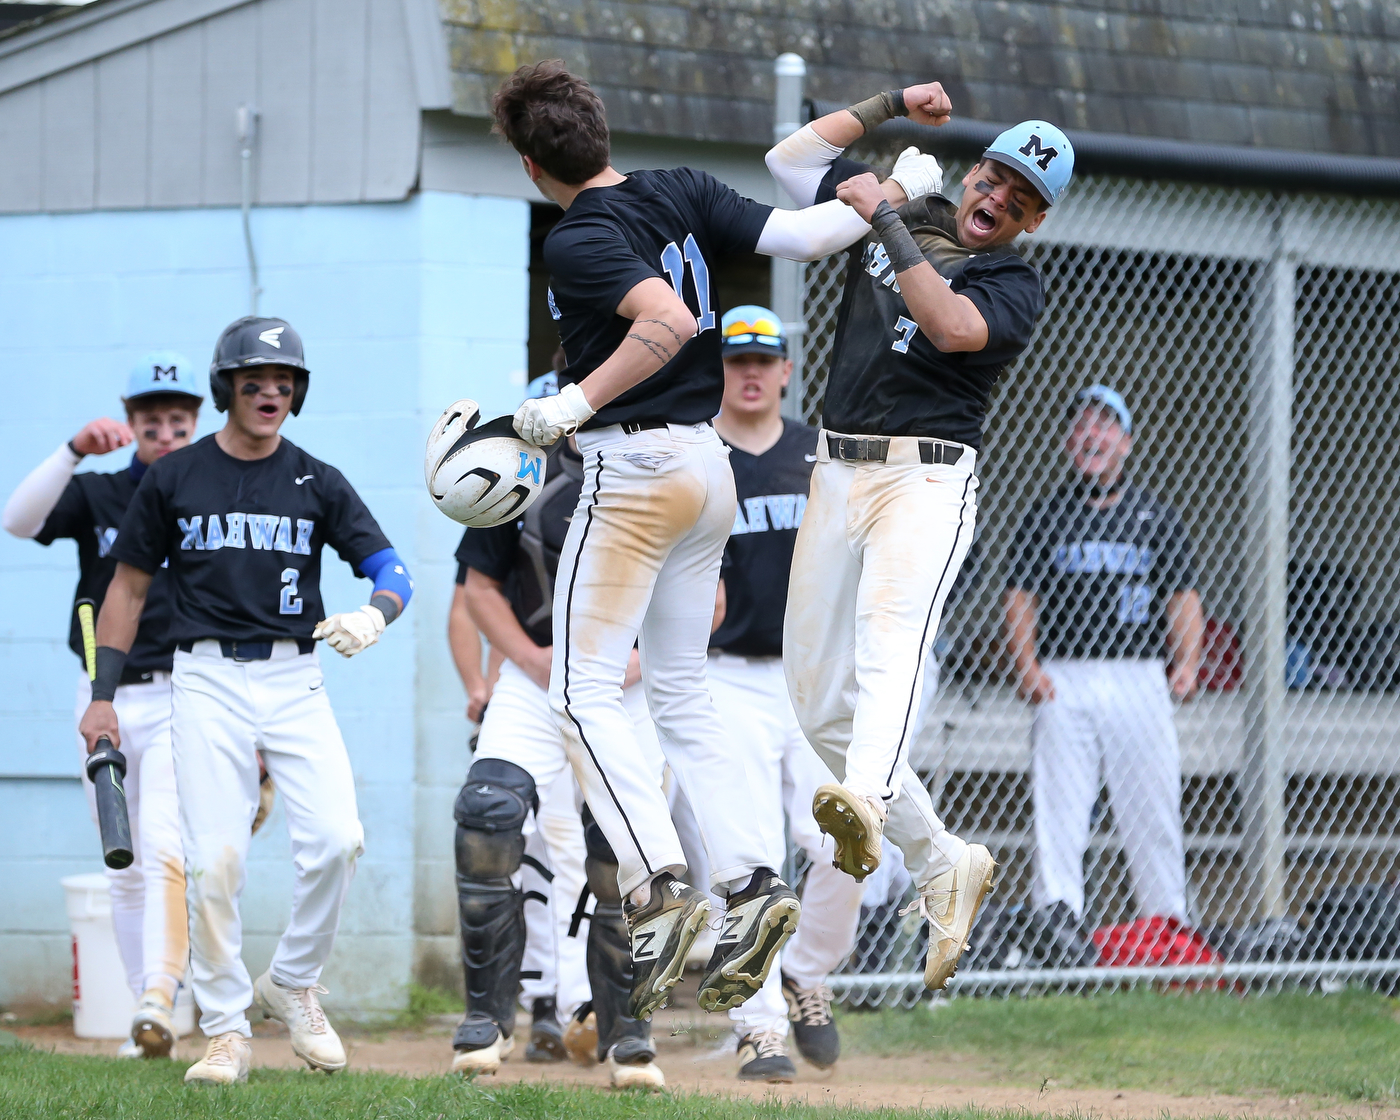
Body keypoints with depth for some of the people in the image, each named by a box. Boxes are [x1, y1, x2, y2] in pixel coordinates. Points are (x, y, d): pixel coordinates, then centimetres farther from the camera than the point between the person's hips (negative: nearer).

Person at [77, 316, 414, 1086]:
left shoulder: (317, 483, 7)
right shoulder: (172, 479, 5)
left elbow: (390, 569, 2)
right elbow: (129, 586, 11)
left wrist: (371, 617, -22)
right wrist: (102, 695, 4)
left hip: (294, 682, 1)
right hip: (206, 683, -1)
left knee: (336, 840, -16)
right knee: (214, 861, -10)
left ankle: (292, 986, 7)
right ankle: (225, 1031, 2)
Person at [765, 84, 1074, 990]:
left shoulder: (1016, 286, 1)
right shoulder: (910, 218, 18)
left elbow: (952, 326, -20)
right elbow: (793, 158, 20)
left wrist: (888, 221, -16)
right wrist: (892, 106, 13)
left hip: (926, 480, -7)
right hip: (838, 474, 7)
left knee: (891, 635, -34)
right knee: (819, 696, 3)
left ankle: (867, 805, -62)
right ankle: (942, 863, 14)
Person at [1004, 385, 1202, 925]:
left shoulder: (1156, 516, 14)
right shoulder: (1045, 516, 13)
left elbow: (1182, 596, 10)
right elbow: (1021, 596, 8)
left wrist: (1186, 663, -7)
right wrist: (1026, 664, -8)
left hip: (1140, 677, 0)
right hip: (1063, 680, 0)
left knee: (1152, 809, -2)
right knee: (1057, 806, -7)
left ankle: (1169, 920, 4)